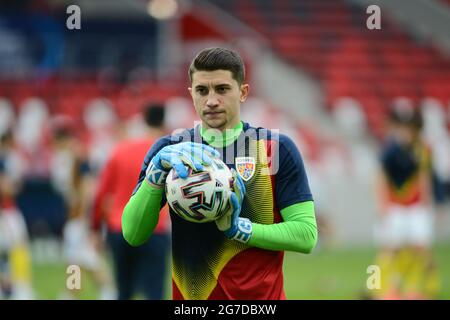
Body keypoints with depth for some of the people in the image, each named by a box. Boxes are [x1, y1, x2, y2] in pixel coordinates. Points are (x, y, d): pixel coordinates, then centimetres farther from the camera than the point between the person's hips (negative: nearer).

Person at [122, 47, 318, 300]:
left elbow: (306, 234, -7)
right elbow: (133, 235, -7)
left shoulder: (278, 149, -3)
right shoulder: (168, 151, 1)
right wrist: (157, 171, -20)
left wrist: (241, 228, -19)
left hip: (261, 296, -1)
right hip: (190, 296, 1)